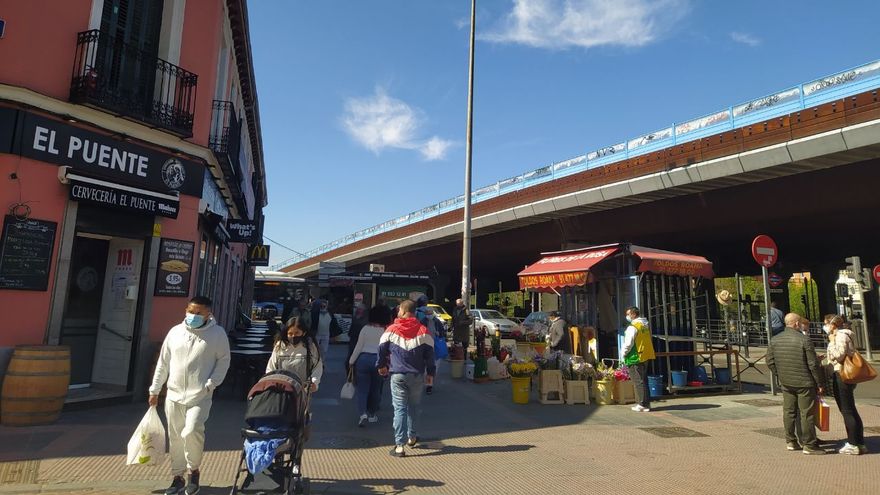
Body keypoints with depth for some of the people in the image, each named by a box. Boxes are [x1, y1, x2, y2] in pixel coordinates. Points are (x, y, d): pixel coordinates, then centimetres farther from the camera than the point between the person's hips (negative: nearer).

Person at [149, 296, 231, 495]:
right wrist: (154, 390, 11)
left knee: (191, 432, -19)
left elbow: (223, 361, -3)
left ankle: (194, 470, 7)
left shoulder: (218, 333, -5)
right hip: (174, 396, 4)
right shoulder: (175, 332, 5)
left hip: (200, 397, -4)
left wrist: (210, 384, -13)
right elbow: (163, 363, 11)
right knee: (175, 438, 11)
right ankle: (178, 477, 28)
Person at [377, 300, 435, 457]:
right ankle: (412, 437, 32)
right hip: (417, 376, 2)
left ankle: (399, 445, -2)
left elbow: (382, 349, 6)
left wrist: (381, 365, 24)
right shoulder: (423, 331, -1)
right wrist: (430, 373, 10)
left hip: (397, 375, -2)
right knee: (414, 407, 19)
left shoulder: (391, 330, -4)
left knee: (399, 409, 0)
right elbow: (430, 354, 1)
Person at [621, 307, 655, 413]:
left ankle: (642, 405, 1)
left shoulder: (632, 327, -17)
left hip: (636, 357, -9)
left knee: (638, 382, -2)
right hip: (646, 356, 9)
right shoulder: (646, 324, 12)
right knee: (644, 380, 16)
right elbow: (648, 340, 18)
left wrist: (624, 354, -5)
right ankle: (646, 403, 21)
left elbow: (628, 343, -20)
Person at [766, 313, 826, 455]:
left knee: (789, 411, 13)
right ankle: (809, 445, 10)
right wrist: (819, 383, -4)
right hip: (804, 383, -5)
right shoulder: (804, 340, -15)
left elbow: (769, 361, 5)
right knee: (807, 413, 3)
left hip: (786, 383, 5)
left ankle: (790, 441, 21)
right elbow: (813, 364, -13)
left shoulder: (774, 340, 2)